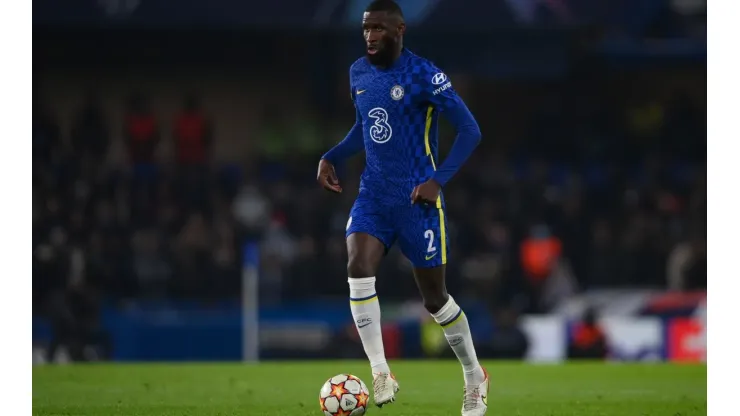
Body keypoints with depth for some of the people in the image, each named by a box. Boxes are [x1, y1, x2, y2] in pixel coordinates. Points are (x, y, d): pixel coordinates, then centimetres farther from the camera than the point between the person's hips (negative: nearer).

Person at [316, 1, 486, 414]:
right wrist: (331, 158, 9)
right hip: (373, 196, 5)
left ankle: (475, 378, 26)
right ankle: (381, 374, -17)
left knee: (435, 298, 4)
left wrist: (438, 181, -21)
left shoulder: (423, 76, -13)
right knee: (359, 268, -21)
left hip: (416, 199, -5)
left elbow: (470, 130, -13)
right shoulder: (358, 73, 7)